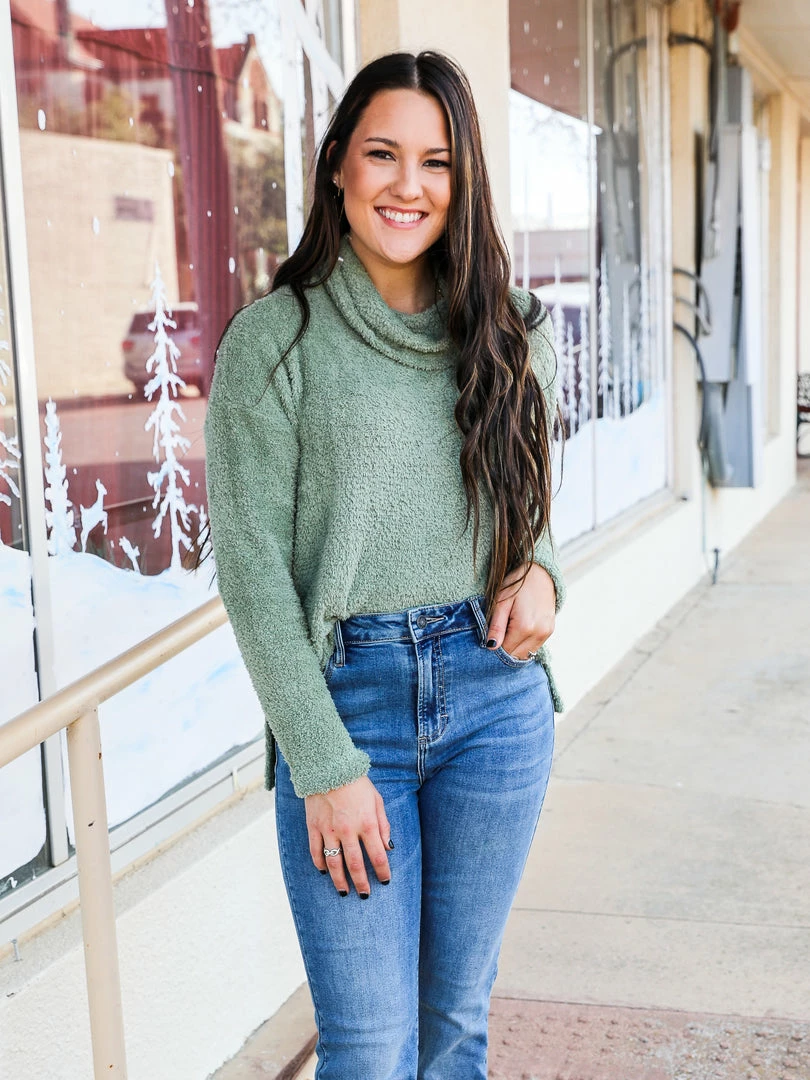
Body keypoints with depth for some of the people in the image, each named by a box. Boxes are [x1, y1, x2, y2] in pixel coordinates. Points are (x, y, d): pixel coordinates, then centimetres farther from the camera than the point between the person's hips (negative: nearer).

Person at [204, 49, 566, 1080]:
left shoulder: (509, 333, 7)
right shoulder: (275, 337, -5)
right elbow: (251, 567, -7)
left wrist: (540, 568, -4)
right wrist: (324, 765, -11)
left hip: (496, 695, 4)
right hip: (347, 698, -3)